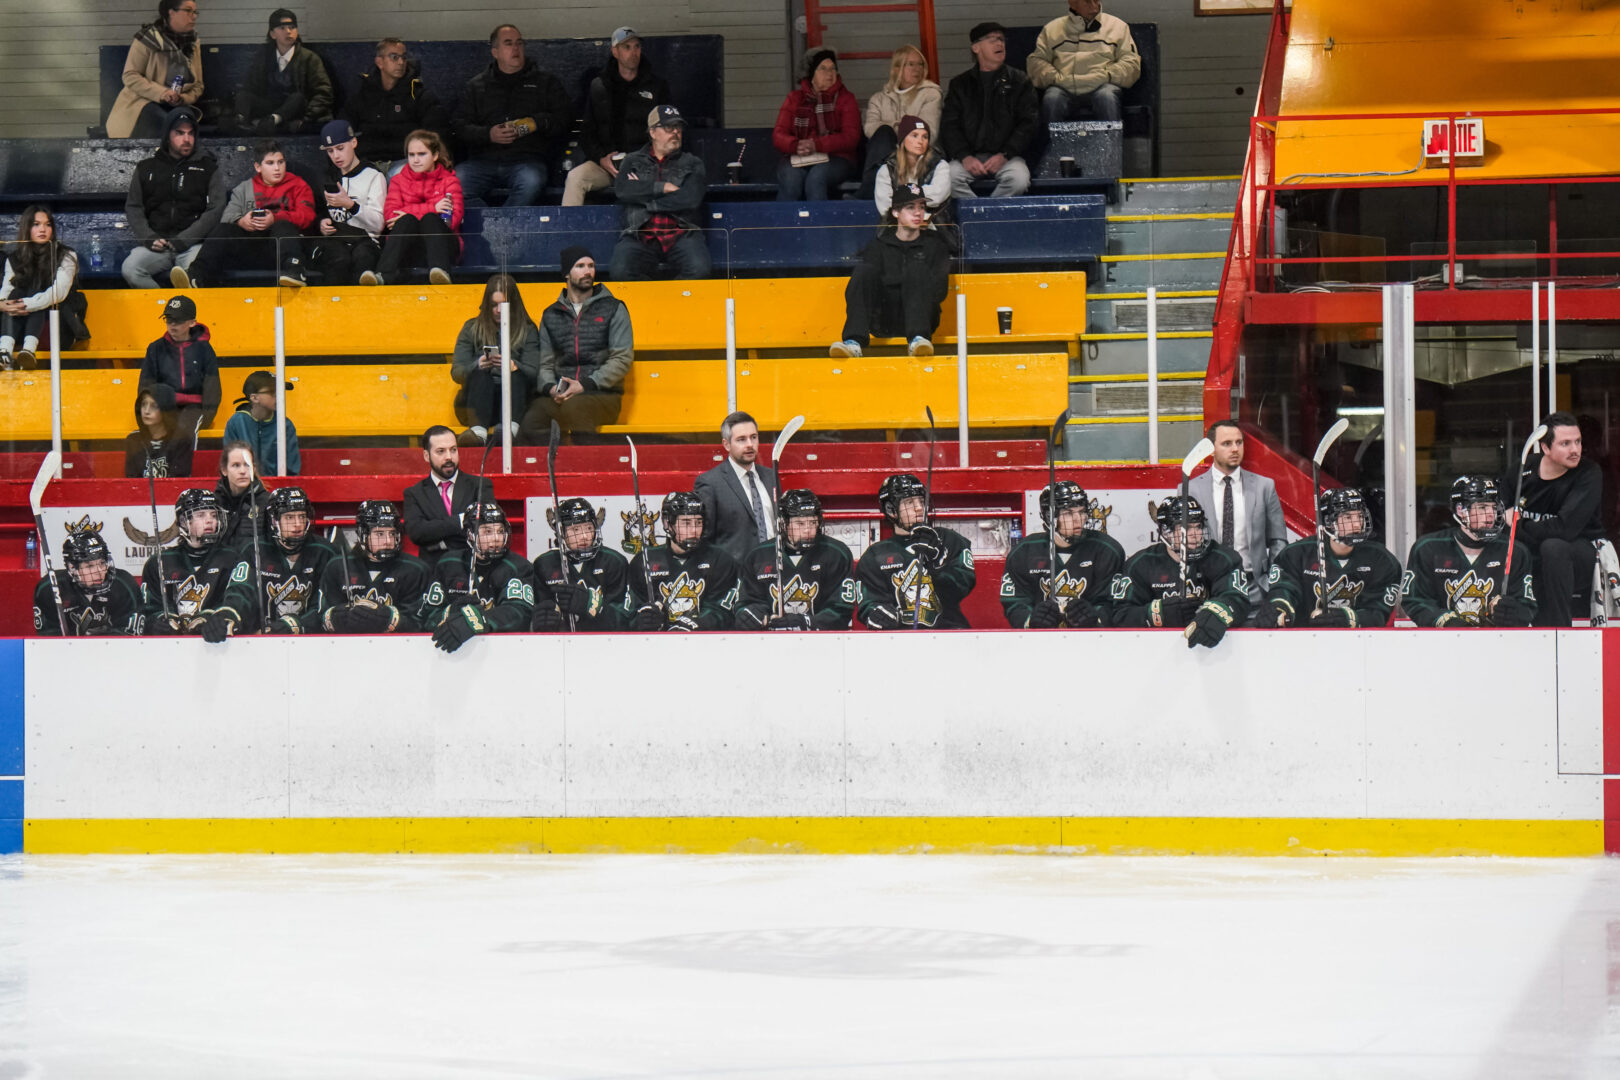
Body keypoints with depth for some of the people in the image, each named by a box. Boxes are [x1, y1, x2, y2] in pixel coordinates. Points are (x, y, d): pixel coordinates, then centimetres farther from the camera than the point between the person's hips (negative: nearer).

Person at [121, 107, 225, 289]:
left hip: (192, 245, -2)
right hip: (154, 245, 2)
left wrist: (183, 240, -10)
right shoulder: (147, 168, 18)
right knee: (130, 269, -29)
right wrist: (148, 238, -4)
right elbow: (133, 208, 16)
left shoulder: (208, 168, 12)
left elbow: (215, 210, 2)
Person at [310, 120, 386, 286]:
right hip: (329, 240, 2)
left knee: (363, 256, -38)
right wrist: (320, 224, 3)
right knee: (340, 260, -35)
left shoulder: (374, 177, 13)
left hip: (363, 239, -2)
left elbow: (378, 224, 2)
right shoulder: (324, 177, 24)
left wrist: (350, 205, -12)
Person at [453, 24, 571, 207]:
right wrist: (488, 135, -7)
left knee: (531, 183, -38)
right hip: (483, 160, 1)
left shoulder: (544, 82, 19)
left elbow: (564, 118, 12)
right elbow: (461, 126, 12)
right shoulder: (476, 85, 21)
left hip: (526, 159, -1)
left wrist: (536, 124, -6)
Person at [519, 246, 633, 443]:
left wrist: (586, 385, -11)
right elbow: (545, 363, 19)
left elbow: (623, 358, 1)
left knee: (574, 406, -39)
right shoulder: (551, 315, 21)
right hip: (558, 396, 3)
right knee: (530, 422, -31)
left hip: (603, 393, -3)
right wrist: (550, 388, -6)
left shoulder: (613, 309, 11)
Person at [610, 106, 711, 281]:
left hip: (681, 233, 0)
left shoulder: (691, 163, 19)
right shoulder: (633, 161, 21)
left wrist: (646, 202, -1)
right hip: (640, 236, 0)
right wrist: (663, 187, -3)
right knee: (621, 271, -31)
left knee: (699, 270, -32)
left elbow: (692, 198, 0)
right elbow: (621, 189, 0)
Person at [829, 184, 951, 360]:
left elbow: (939, 292, 4)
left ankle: (918, 338, -44)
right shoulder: (879, 247, 17)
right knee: (864, 270, -19)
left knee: (916, 267, -22)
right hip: (883, 324, 1)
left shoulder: (935, 245, 16)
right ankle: (855, 340, -39)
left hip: (922, 319, -1)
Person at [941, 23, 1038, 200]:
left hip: (1006, 156, -1)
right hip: (969, 156, 1)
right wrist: (965, 157, -11)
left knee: (1018, 178, -34)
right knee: (950, 177, -31)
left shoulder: (1019, 82, 13)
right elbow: (949, 126, 8)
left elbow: (1028, 124, 4)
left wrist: (1004, 155, -11)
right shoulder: (959, 84, 17)